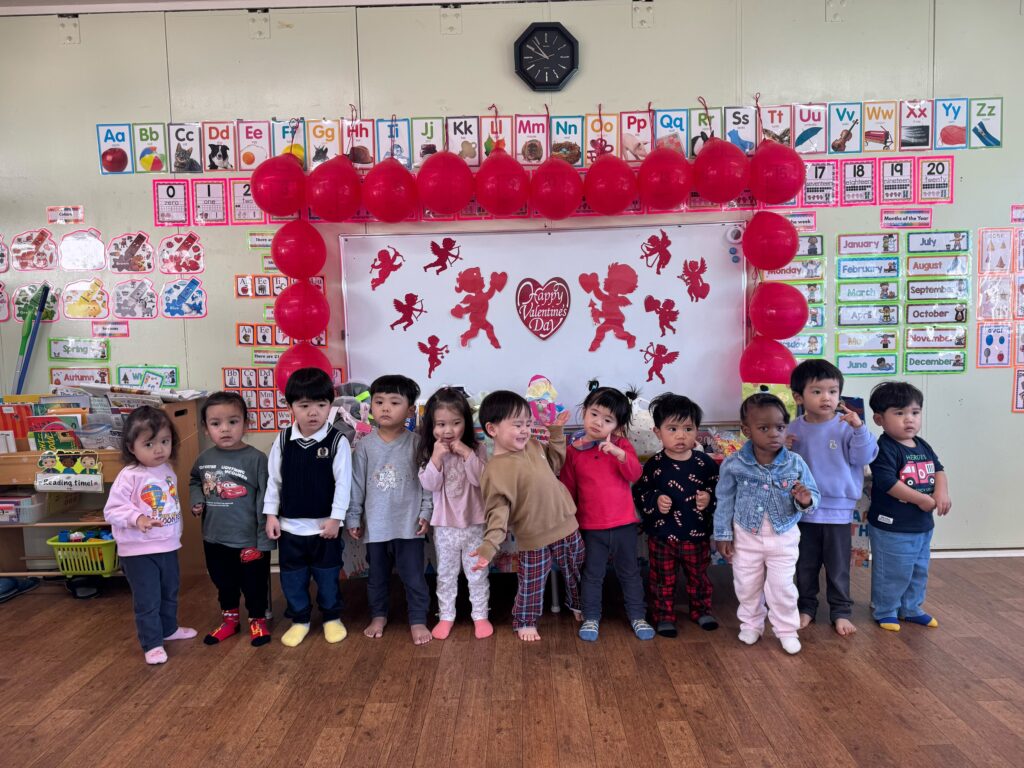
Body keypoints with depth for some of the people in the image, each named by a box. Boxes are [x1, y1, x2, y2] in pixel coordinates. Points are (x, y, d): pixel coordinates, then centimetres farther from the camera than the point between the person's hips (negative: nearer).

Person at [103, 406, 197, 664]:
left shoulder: (168, 471, 3)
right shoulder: (129, 476, -18)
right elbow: (112, 509, -21)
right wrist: (137, 518, -36)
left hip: (169, 547, 7)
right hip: (139, 551, -7)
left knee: (170, 594, 23)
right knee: (147, 601, 3)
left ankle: (169, 628, 43)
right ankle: (152, 644, 18)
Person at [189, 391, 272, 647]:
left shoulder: (256, 459, -18)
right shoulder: (205, 458, -1)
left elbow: (264, 502, -17)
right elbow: (195, 481, 22)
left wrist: (263, 542, -17)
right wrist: (197, 501, 1)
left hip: (248, 541, -5)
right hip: (214, 539, 5)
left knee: (254, 585, 13)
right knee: (223, 584, 24)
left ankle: (258, 620, 36)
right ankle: (229, 619, 45)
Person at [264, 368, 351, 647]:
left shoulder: (337, 441, -12)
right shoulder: (283, 440, -4)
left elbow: (343, 482, -10)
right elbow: (273, 479, 3)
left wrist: (335, 518, -12)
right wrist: (271, 514, 1)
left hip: (324, 524, -2)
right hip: (289, 525, 3)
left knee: (327, 575, 12)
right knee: (292, 577, 13)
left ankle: (332, 618, 31)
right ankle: (299, 620, 31)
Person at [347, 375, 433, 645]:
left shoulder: (416, 443, -7)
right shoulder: (365, 445, -3)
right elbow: (357, 485, 2)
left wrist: (426, 512, -7)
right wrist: (352, 518, 3)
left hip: (409, 524, -2)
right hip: (375, 524, 2)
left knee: (414, 577, 7)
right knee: (377, 576, 18)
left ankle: (418, 620, 23)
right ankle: (378, 616, 38)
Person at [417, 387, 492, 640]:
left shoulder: (476, 448, -8)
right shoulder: (429, 452, -6)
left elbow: (481, 479, -19)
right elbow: (429, 484, -15)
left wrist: (467, 454, -26)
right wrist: (436, 458, -26)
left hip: (474, 522, -1)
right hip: (444, 524, 1)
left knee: (477, 573, 12)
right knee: (446, 573, 15)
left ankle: (480, 615, 28)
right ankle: (446, 616, 30)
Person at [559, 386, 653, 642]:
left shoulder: (621, 445, -3)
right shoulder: (573, 451, -4)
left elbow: (635, 474, -16)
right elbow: (568, 489, 2)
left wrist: (618, 453, -31)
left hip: (623, 524, 1)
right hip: (590, 527, -1)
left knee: (629, 572, 15)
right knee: (592, 575, 12)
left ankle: (637, 616, 31)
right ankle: (591, 618, 28)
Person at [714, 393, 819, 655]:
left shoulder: (795, 463, -15)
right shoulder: (733, 464, -16)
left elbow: (814, 495, -3)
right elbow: (725, 501, -4)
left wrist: (806, 500, -27)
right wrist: (723, 535, -2)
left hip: (784, 537, 0)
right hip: (746, 536, 1)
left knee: (782, 586, 8)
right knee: (746, 585, 14)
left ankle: (787, 630, 29)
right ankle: (751, 624, 37)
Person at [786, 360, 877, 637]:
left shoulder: (846, 426, -9)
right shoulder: (795, 429, -2)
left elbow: (865, 456, -16)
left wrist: (859, 427, -28)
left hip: (838, 510, -2)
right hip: (804, 509, 2)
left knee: (838, 566, 11)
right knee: (805, 565, 15)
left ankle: (841, 611, 26)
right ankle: (806, 607, 31)